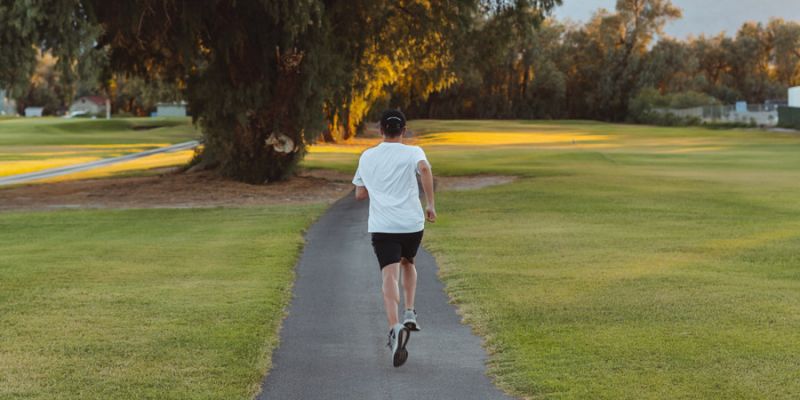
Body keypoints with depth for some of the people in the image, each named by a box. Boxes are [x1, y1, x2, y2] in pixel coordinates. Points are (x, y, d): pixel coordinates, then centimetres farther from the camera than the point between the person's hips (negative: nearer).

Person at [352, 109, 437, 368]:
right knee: (408, 263, 29)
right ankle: (409, 313, 16)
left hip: (382, 226, 0)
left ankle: (395, 328, -34)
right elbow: (425, 169, -18)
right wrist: (430, 204, -13)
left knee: (390, 276, -11)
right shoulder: (412, 152, 5)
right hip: (412, 223, 0)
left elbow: (360, 194, 19)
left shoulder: (367, 157, 13)